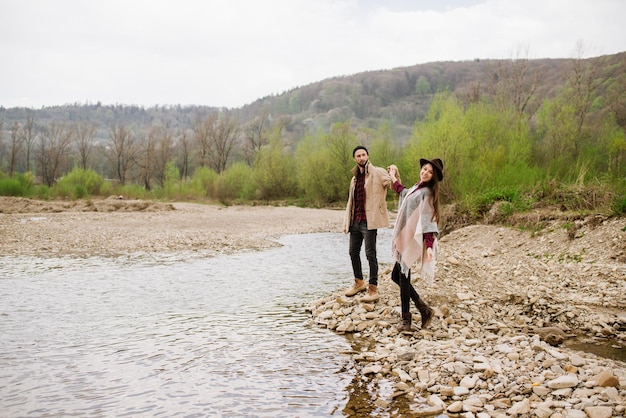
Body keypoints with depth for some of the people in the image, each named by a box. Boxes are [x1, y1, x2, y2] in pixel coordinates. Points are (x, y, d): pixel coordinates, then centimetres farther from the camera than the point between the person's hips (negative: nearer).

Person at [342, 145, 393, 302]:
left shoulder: (378, 173, -3)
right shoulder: (355, 178, 18)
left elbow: (392, 185, -14)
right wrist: (346, 223, 17)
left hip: (369, 221, -7)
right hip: (355, 221, 8)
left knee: (370, 254, -6)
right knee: (353, 251, 15)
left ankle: (373, 290, 0)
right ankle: (359, 282, 34)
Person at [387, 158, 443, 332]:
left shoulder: (427, 193, -12)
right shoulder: (416, 188, 15)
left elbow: (429, 221, -20)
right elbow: (404, 193, 40)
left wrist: (429, 246, -29)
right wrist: (394, 178, 49)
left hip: (411, 240, -9)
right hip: (403, 239, 9)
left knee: (403, 277, -5)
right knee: (396, 276, 13)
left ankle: (406, 320, 4)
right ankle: (424, 309, 16)